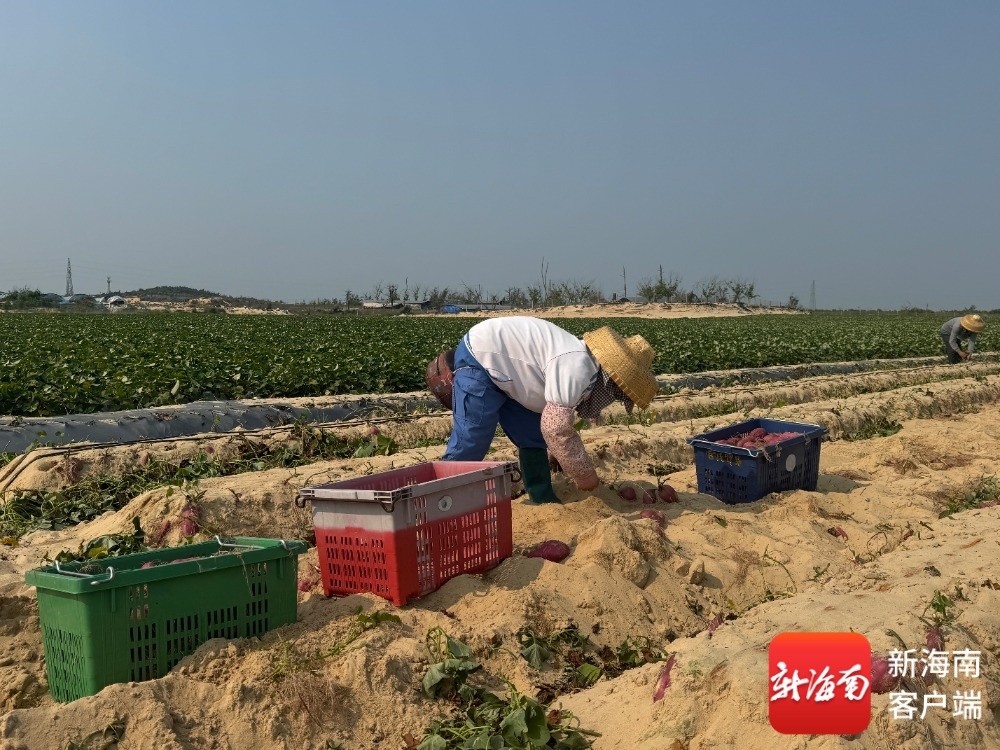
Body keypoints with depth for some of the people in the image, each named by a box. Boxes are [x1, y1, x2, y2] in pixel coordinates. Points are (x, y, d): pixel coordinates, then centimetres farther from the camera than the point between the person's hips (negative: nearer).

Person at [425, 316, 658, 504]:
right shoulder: (576, 370, -27)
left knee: (533, 438, 10)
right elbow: (556, 430, -31)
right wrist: (587, 477, -18)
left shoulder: (579, 361, 6)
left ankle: (543, 502, 17)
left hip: (500, 364, 10)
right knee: (470, 443, -13)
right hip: (480, 360, -10)